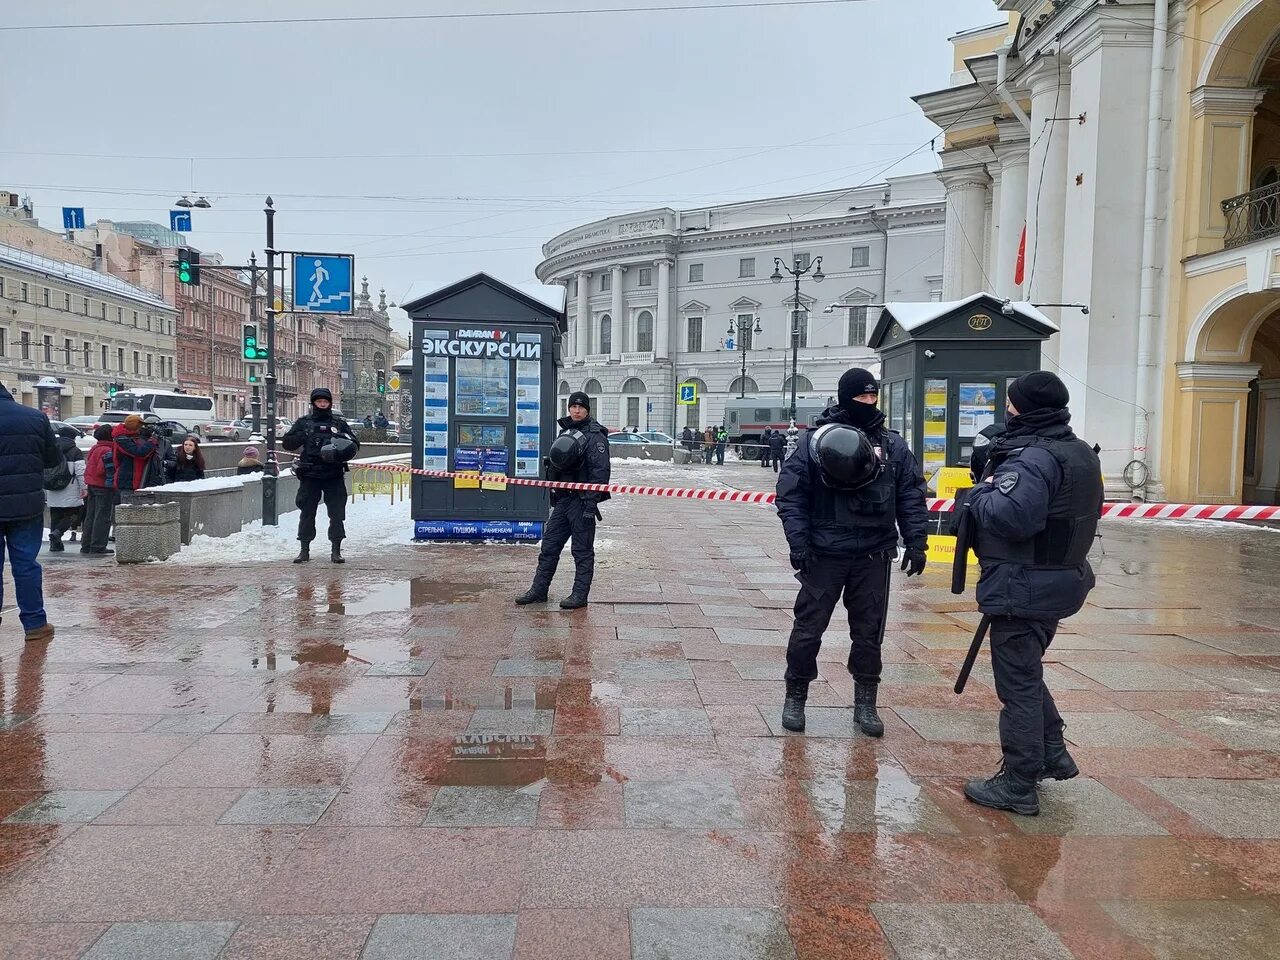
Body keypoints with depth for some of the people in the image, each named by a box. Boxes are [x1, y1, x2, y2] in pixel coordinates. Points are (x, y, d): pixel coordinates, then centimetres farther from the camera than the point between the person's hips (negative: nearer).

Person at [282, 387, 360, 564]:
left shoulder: (339, 423, 11)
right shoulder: (303, 422, 9)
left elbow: (355, 444, 12)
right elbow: (286, 443, 6)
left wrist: (345, 446, -10)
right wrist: (302, 437, -11)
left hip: (334, 476, 0)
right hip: (310, 476, 0)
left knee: (337, 513, -1)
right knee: (307, 513, 4)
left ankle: (336, 550, 6)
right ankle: (304, 550, 13)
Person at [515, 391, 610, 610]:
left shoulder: (595, 435, -9)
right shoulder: (565, 431, 16)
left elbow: (600, 471, -16)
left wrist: (591, 503, -21)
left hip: (582, 500, -8)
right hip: (562, 499, 8)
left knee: (582, 550, 1)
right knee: (549, 544, 11)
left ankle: (580, 595, 9)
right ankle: (539, 589, 20)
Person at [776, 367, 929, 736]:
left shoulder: (894, 446, 8)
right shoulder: (815, 440, -3)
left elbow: (911, 497, 9)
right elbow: (791, 494, -5)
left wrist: (915, 542, 0)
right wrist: (798, 542, -12)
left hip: (874, 557, 3)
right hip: (824, 554, -2)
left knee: (869, 633, 10)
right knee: (808, 628, 4)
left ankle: (865, 704, 24)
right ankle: (795, 698, 20)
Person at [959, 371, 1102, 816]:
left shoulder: (1034, 457, -20)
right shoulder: (1081, 453, 12)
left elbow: (1011, 517, -32)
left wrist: (979, 493, -11)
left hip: (1023, 587, -10)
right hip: (1062, 578, 10)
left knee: (1017, 684, -1)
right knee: (1028, 673, 25)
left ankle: (1018, 786, 9)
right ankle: (1052, 755, 34)